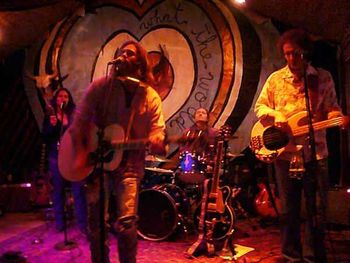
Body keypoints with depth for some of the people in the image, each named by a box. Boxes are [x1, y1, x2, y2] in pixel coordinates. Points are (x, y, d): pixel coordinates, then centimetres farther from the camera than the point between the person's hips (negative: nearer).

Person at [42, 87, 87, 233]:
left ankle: (83, 223, 2)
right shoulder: (49, 115, 8)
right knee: (58, 189, 7)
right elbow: (45, 135, 0)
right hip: (56, 155, 1)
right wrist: (52, 125, -17)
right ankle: (59, 222, 21)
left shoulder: (74, 114, 8)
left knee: (78, 188, -4)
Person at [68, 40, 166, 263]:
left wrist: (162, 142, -30)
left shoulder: (151, 97, 1)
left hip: (129, 165, -1)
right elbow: (80, 118, 2)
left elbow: (157, 133, -7)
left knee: (126, 222, -13)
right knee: (96, 223, 9)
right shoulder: (100, 86, 2)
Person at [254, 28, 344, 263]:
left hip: (316, 153, 0)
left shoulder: (323, 77, 6)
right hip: (285, 153, 0)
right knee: (289, 211, 10)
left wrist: (337, 118, -15)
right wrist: (275, 114, -9)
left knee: (317, 211, 7)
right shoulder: (275, 79, 6)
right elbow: (259, 107, 10)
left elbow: (332, 107, 7)